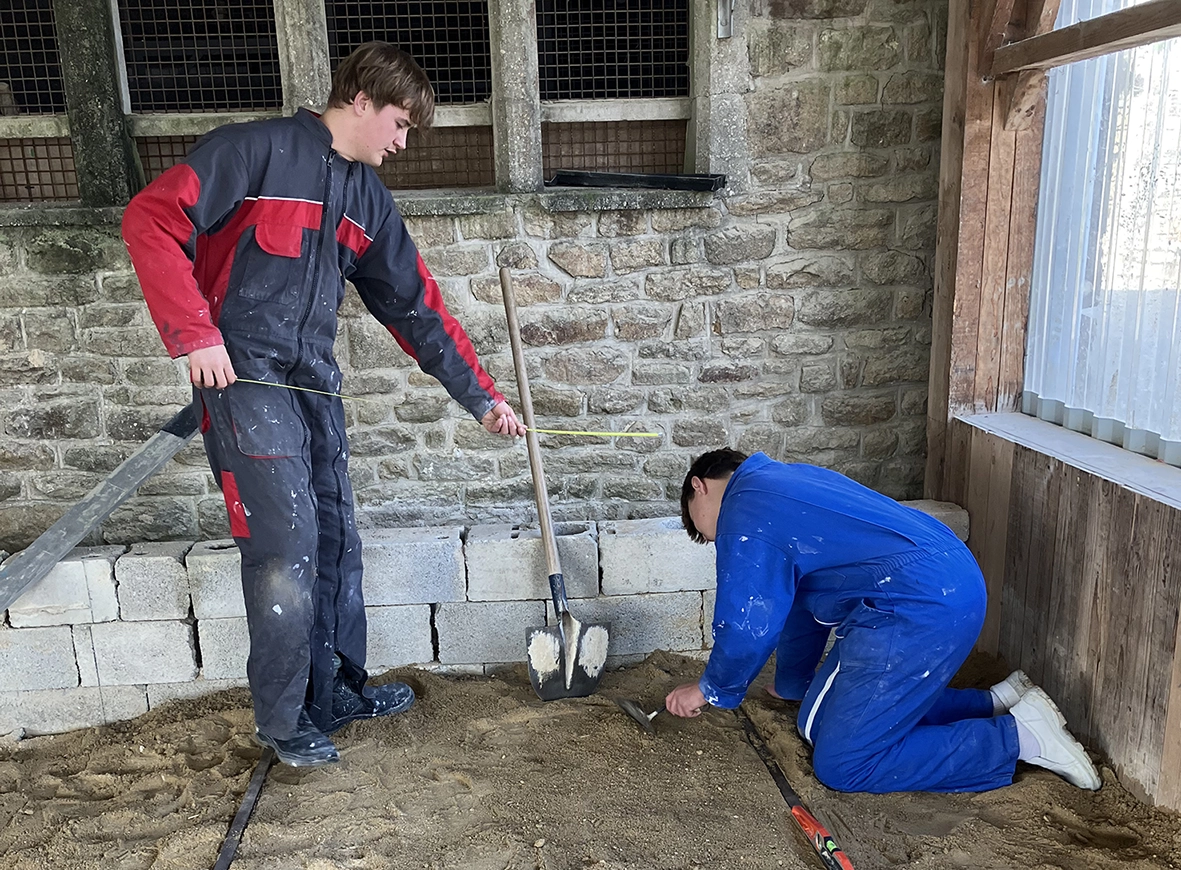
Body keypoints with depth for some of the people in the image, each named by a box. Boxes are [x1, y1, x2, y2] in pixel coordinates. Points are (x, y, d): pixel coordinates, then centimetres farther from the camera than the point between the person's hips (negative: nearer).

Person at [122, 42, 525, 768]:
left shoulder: (368, 196, 13)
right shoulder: (257, 150, -6)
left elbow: (416, 307, 14)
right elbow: (152, 220, -11)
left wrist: (483, 398, 12)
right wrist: (196, 335, -16)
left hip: (315, 382, 7)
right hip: (243, 376, -7)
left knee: (336, 542, 10)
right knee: (287, 541, -9)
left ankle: (339, 690, 27)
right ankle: (281, 720, 11)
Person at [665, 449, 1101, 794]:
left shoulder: (743, 514, -7)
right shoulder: (785, 481, 23)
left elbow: (747, 626, -8)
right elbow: (802, 599, 32)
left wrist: (712, 689, 12)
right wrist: (790, 685, 42)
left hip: (922, 610, -10)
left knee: (841, 766, -5)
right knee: (820, 721, 16)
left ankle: (1020, 735, 0)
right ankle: (995, 704, 16)